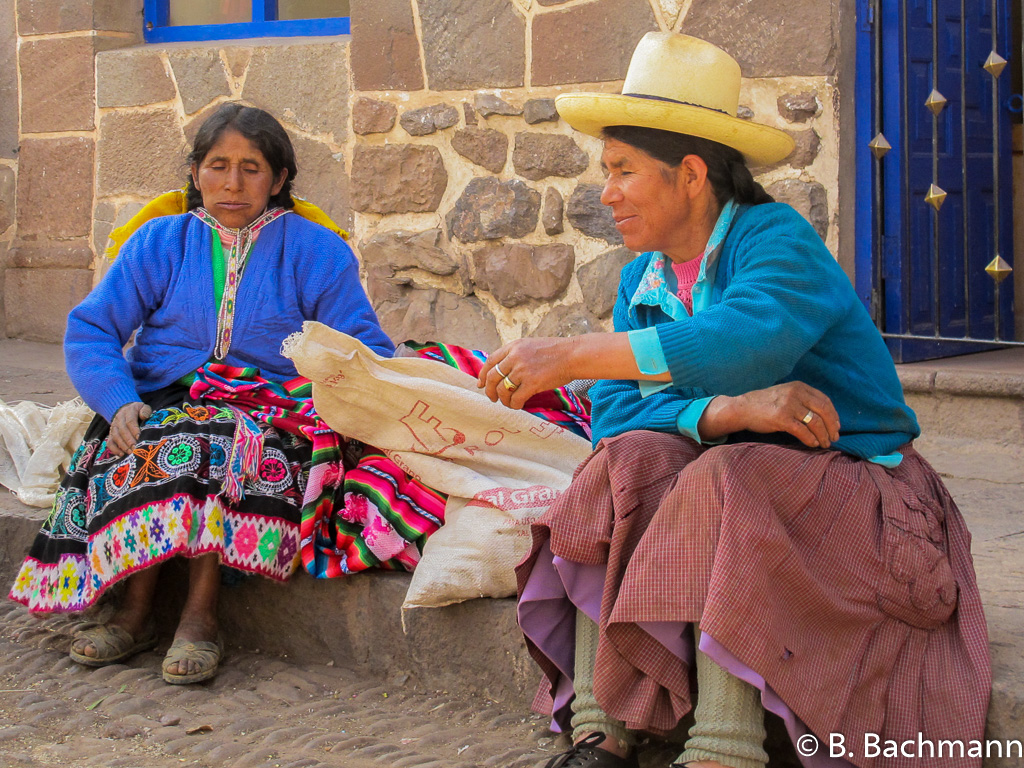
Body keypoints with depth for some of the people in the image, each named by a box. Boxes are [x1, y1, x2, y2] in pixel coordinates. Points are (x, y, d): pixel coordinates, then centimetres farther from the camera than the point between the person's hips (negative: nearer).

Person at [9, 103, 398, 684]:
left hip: (267, 414, -2)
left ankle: (200, 615, -34)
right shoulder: (158, 243, 12)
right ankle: (135, 613, -27)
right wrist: (121, 402, -16)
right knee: (144, 449, -32)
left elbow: (368, 351, 3)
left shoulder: (315, 251, 9)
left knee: (231, 447, -36)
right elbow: (90, 331, 3)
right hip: (162, 406, 2)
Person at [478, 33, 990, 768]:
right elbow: (614, 412, -8)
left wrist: (573, 354, -42)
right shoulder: (644, 277, 6)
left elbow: (749, 338, -37)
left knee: (720, 483, -33)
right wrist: (730, 411, -27)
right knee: (627, 463, -22)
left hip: (851, 484, -5)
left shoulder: (777, 237, -14)